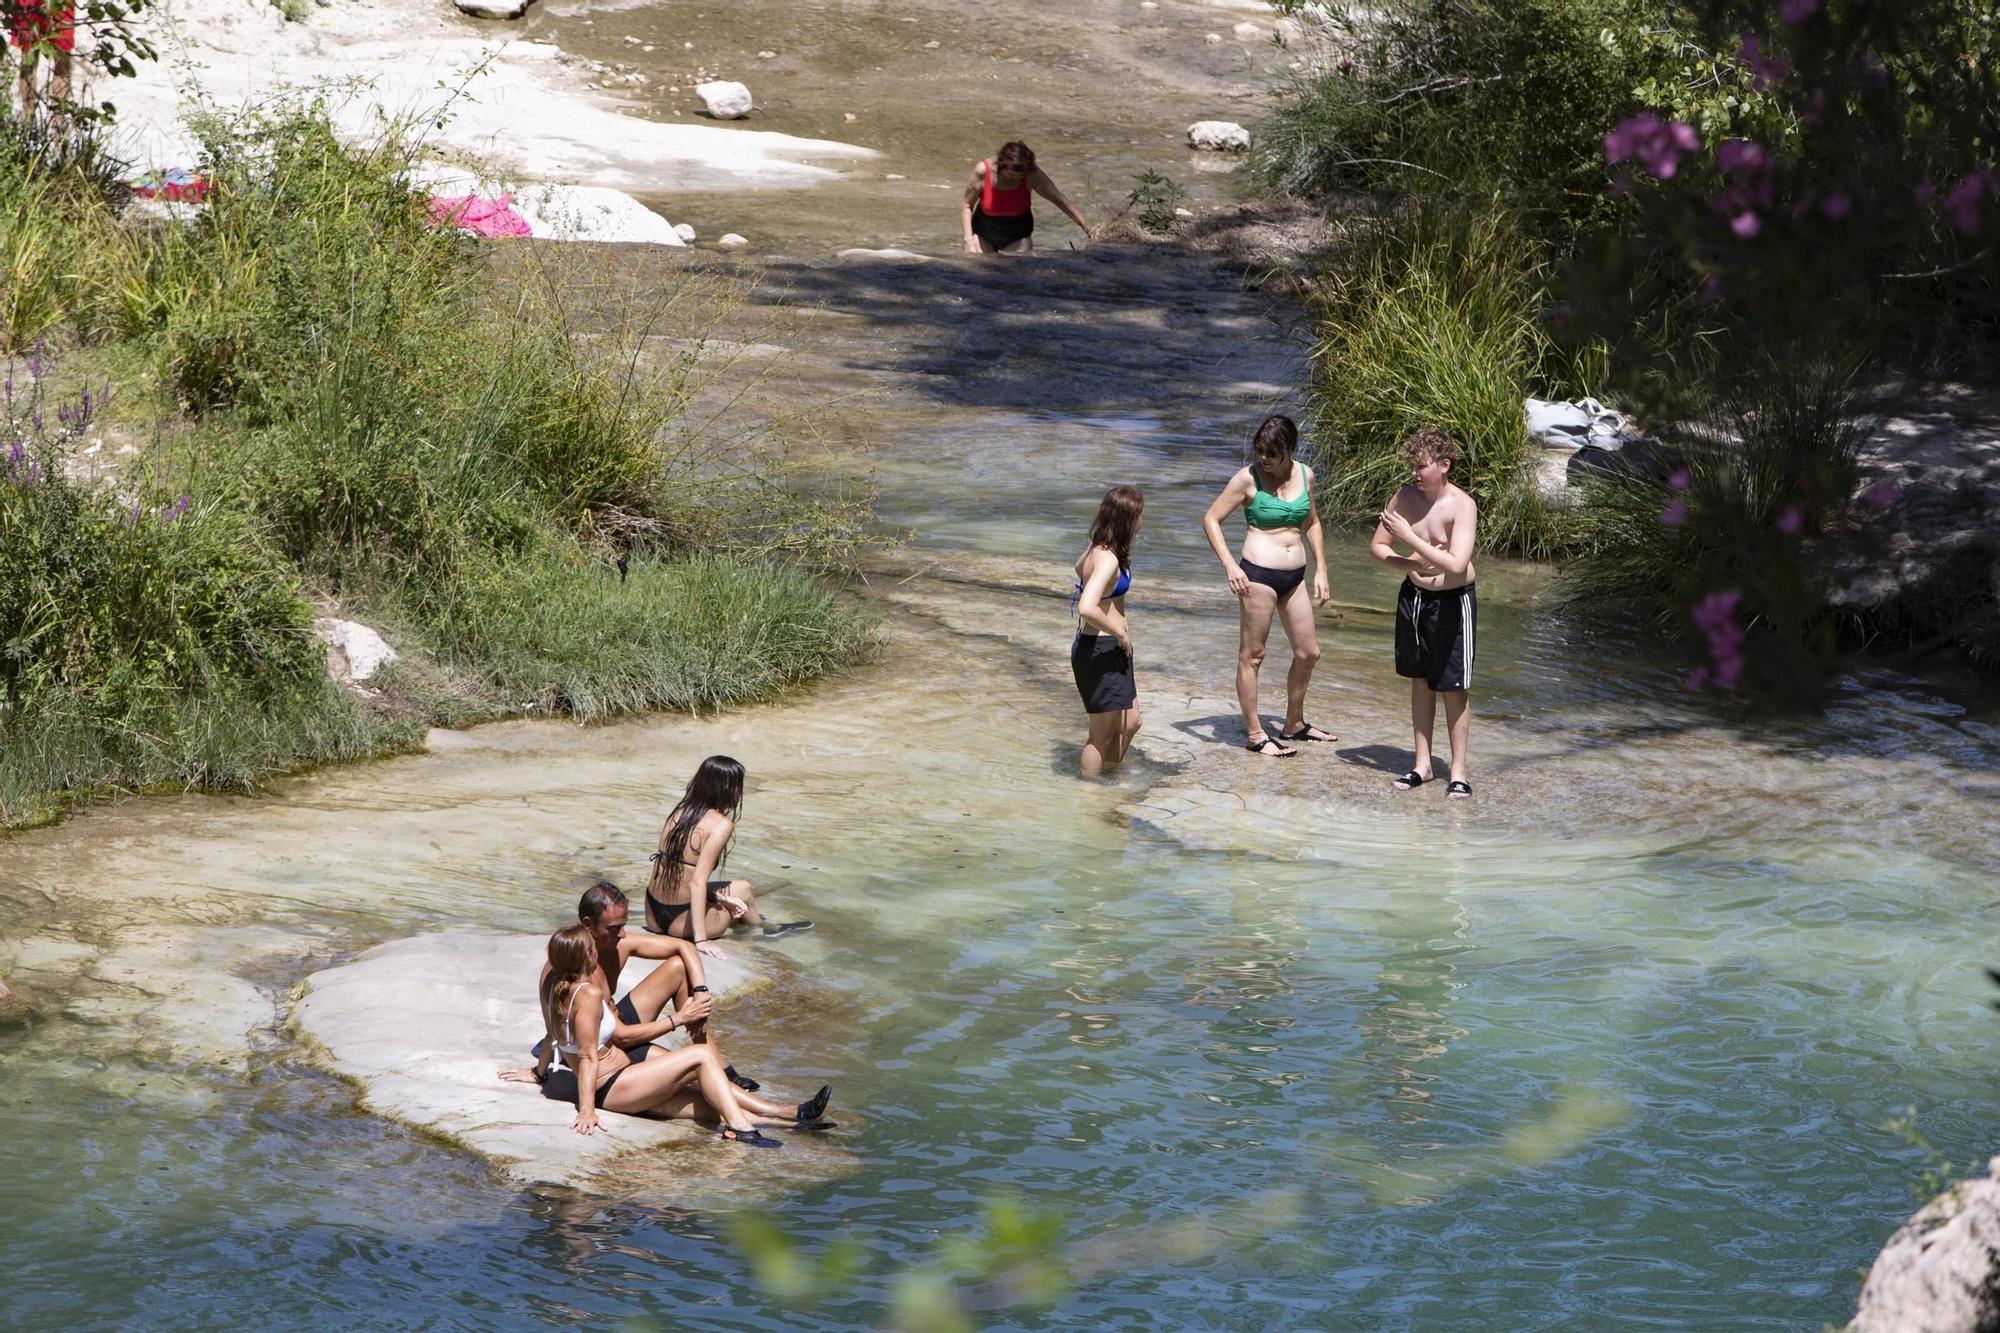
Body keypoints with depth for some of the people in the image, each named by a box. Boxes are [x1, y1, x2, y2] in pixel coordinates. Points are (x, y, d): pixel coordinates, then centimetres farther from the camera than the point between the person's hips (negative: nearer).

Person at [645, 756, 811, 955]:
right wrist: (700, 939, -26)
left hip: (653, 915, 6)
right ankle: (760, 929, 48)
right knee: (742, 890, 22)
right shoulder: (721, 825, -17)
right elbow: (697, 882, -24)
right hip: (678, 921, -6)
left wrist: (719, 898, 11)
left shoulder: (679, 812, 4)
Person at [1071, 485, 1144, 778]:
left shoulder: (1097, 549, 4)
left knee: (1129, 723, 19)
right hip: (1099, 651, -10)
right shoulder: (1108, 560, -25)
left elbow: (1080, 568, 27)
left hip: (1112, 648, 10)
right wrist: (1120, 632, -22)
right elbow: (1087, 608, -39)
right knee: (1103, 732, 4)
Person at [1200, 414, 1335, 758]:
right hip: (1258, 575, -6)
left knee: (1308, 653, 13)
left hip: (1294, 576, 6)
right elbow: (1211, 519, -8)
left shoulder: (1304, 475, 3)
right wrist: (1229, 565, -18)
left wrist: (1320, 571, 14)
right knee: (1252, 656, 2)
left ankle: (1294, 724, 31)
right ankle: (1255, 734, 10)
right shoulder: (1248, 478, -11)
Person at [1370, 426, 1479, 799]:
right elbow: (1377, 546, 7)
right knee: (1420, 680, 14)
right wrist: (1410, 564, -12)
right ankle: (1422, 764, 24)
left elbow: (1457, 564, -30)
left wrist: (1409, 537, -27)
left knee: (1454, 687, 1)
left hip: (1452, 601, -6)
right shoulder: (1406, 496, -3)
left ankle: (1458, 771, 10)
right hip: (1413, 596, 6)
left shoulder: (1461, 506, -20)